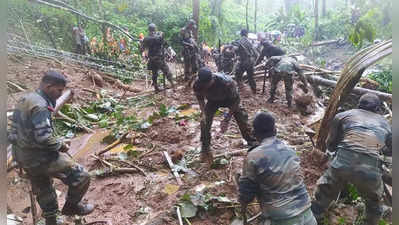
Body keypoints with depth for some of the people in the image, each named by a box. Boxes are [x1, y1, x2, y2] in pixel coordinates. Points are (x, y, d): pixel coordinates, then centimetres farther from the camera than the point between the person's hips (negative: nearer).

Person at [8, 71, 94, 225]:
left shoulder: (25, 100, 8)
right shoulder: (40, 106, -23)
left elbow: (20, 130, 14)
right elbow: (44, 138, -30)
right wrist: (61, 145, -12)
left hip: (22, 157, 10)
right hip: (40, 158, -10)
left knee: (43, 190, 25)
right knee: (81, 177, -1)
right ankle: (71, 206, 20)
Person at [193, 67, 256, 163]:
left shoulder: (225, 82, -43)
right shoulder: (197, 84, -32)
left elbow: (235, 101, -28)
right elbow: (200, 98, -8)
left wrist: (226, 120, -30)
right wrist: (203, 113, -23)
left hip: (230, 98, -2)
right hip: (213, 100, 3)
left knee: (242, 119, -8)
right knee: (205, 121, -9)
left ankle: (252, 143, 13)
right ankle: (205, 149, 10)